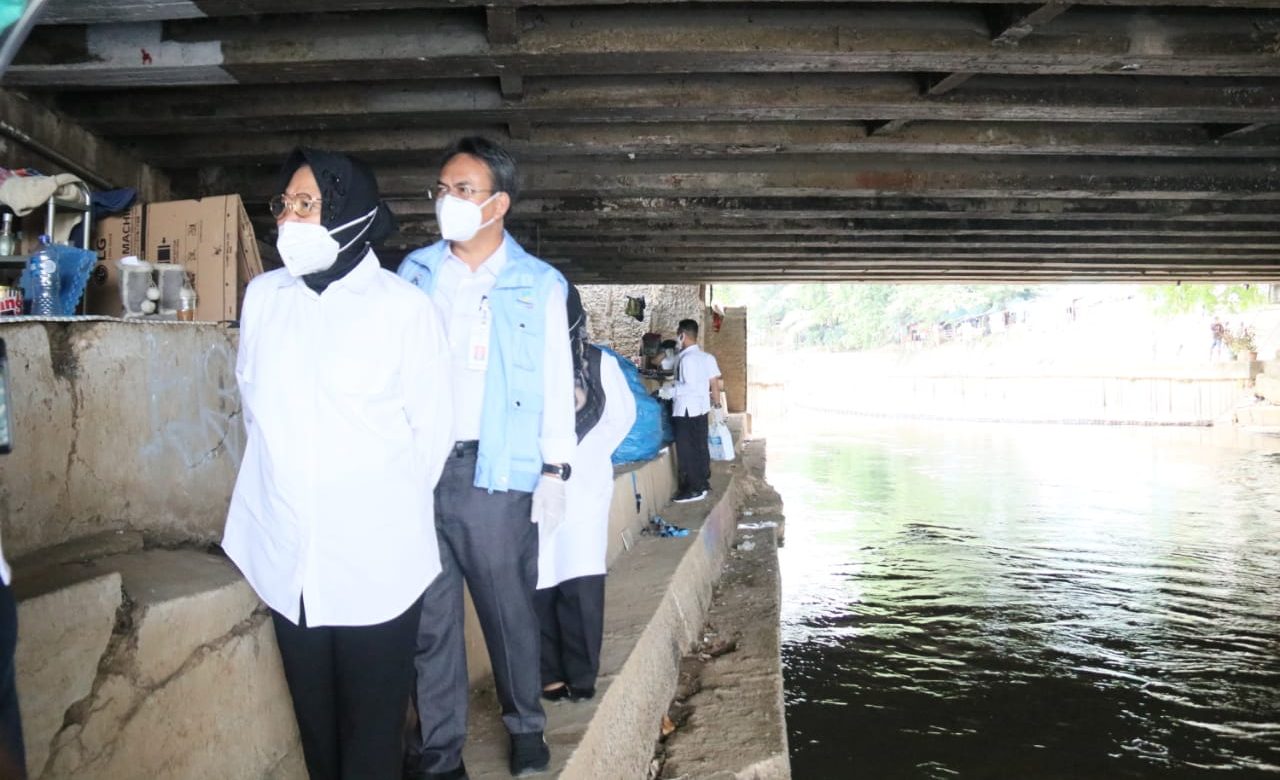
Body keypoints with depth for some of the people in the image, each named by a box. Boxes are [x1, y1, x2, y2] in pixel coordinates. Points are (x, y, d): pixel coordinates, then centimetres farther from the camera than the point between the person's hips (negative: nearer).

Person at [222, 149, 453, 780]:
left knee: (372, 728, 5)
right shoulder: (263, 297, 4)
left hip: (376, 558, -4)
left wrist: (392, 506, 6)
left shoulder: (404, 308, -8)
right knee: (315, 724, 15)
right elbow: (253, 404, 15)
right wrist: (283, 487, 15)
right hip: (286, 553, 4)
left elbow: (433, 427, -2)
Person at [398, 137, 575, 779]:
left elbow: (557, 383, 3)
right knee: (430, 612, 8)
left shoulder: (538, 285, 2)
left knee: (508, 604, 6)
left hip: (495, 470, -2)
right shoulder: (415, 272, 10)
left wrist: (555, 469, -2)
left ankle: (526, 728, 26)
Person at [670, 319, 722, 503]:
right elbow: (714, 383, 8)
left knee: (687, 451, -2)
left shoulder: (686, 358, -18)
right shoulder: (706, 356, 8)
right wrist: (717, 405, 17)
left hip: (686, 410, -9)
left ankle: (694, 489, 2)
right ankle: (703, 484, 23)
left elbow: (689, 386, -23)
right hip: (701, 408, 9)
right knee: (700, 447, 15)